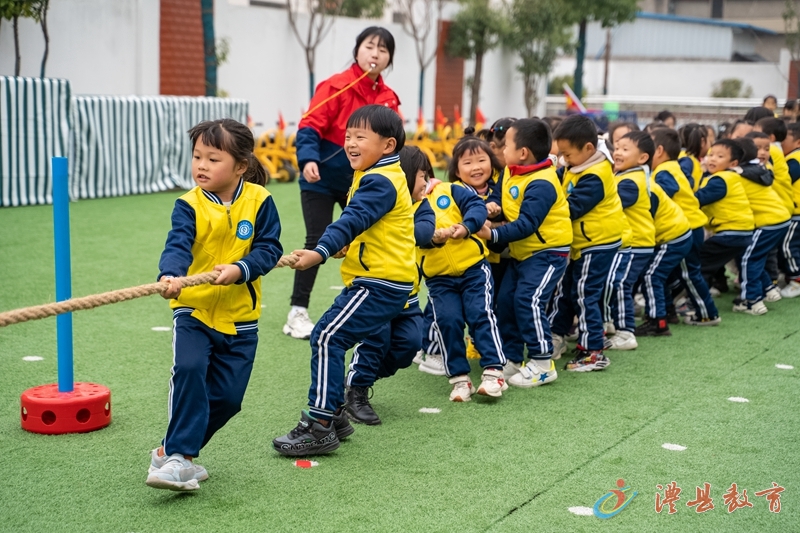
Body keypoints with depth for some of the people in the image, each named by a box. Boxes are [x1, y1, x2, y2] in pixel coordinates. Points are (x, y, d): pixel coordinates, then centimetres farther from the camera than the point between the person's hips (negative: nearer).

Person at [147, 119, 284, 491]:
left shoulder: (259, 200, -6)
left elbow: (269, 248, -10)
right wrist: (171, 275, -46)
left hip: (239, 316, 2)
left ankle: (173, 452, 22)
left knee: (227, 397, 3)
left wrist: (240, 270, -28)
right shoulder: (190, 205, -9)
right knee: (189, 368, -26)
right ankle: (178, 456, -14)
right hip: (193, 308, -2)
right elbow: (178, 245, -25)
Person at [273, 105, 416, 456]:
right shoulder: (376, 177, 17)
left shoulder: (380, 181, -16)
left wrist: (321, 251, -45)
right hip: (377, 281, 11)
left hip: (380, 283, -11)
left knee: (327, 337, -16)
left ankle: (320, 425, -15)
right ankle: (334, 414, 26)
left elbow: (353, 219, -33)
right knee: (330, 338, 15)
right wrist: (345, 244, 17)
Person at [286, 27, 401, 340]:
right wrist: (308, 160, -35)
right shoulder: (336, 87, -14)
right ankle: (297, 314, 5)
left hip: (362, 183, 5)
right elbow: (310, 127, -19)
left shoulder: (389, 98, 3)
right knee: (317, 243, -5)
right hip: (322, 179, -5)